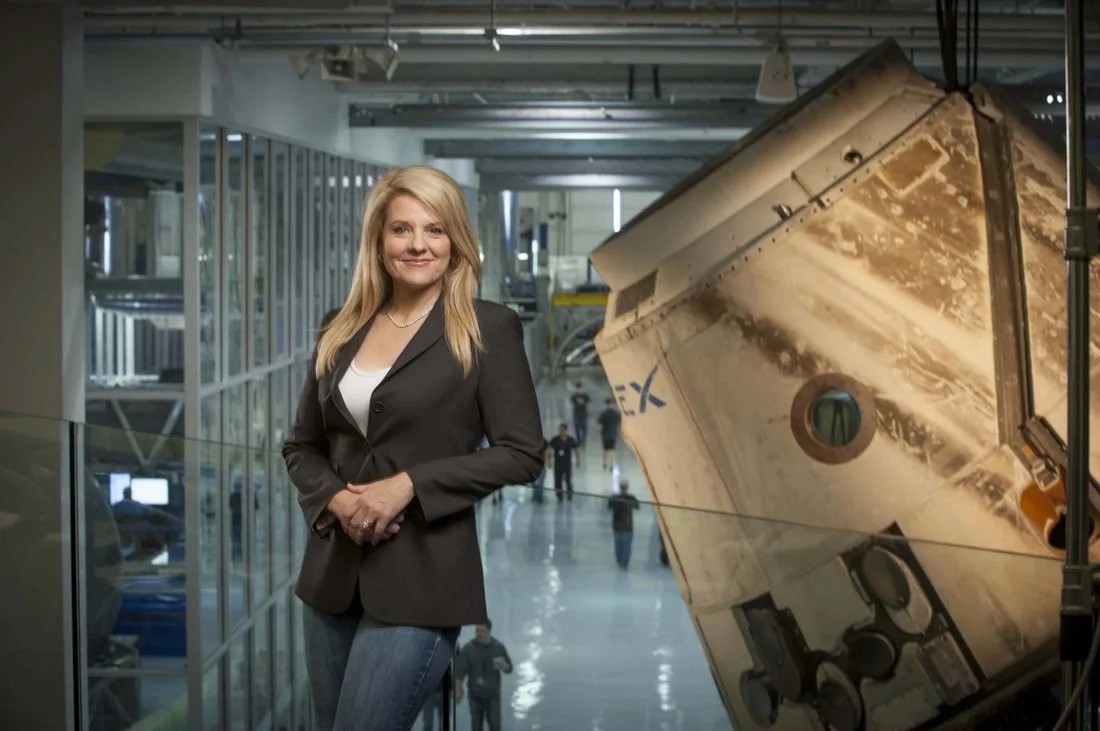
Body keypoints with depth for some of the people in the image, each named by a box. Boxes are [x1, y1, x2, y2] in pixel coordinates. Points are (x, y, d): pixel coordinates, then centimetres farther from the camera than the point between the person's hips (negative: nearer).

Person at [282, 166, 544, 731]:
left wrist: (410, 484, -16)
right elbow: (301, 445, 15)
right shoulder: (343, 333, 10)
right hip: (333, 572, 6)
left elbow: (521, 452, -9)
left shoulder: (488, 329, -5)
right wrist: (334, 498, -6)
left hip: (421, 576, -6)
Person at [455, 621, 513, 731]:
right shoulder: (468, 648, -7)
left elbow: (509, 669, 4)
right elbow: (459, 672, -6)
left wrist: (502, 664, -18)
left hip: (493, 694, 0)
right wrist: (458, 692, -10)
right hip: (475, 694, 0)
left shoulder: (499, 647, -2)